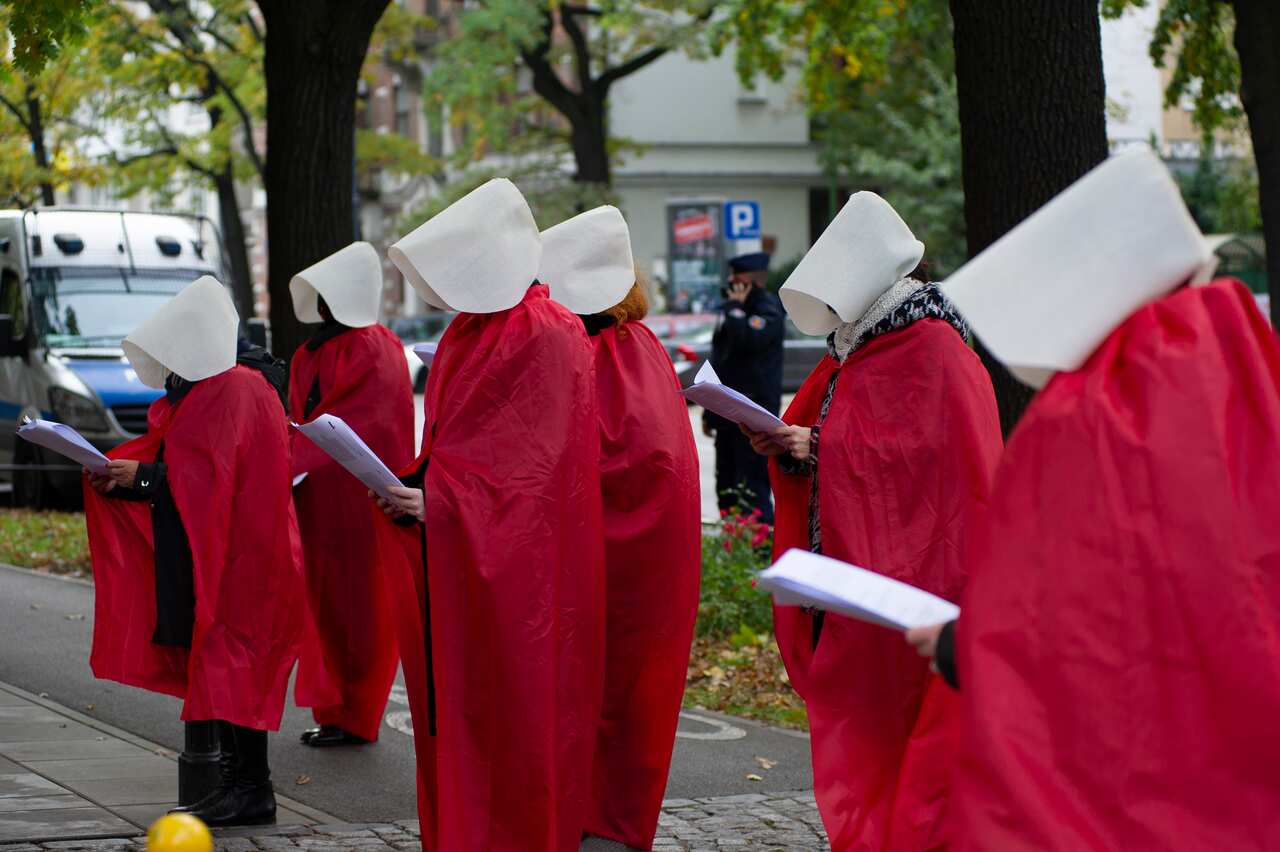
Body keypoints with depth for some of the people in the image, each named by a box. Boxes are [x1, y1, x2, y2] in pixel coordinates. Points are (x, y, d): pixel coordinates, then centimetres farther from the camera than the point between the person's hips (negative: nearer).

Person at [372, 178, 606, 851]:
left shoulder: (549, 336, -13)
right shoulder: (465, 333, 14)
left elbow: (534, 462, -17)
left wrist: (438, 501, -23)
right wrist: (412, 488, 3)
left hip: (516, 562, -8)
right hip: (454, 559, 8)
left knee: (513, 713, -4)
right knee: (455, 709, 8)